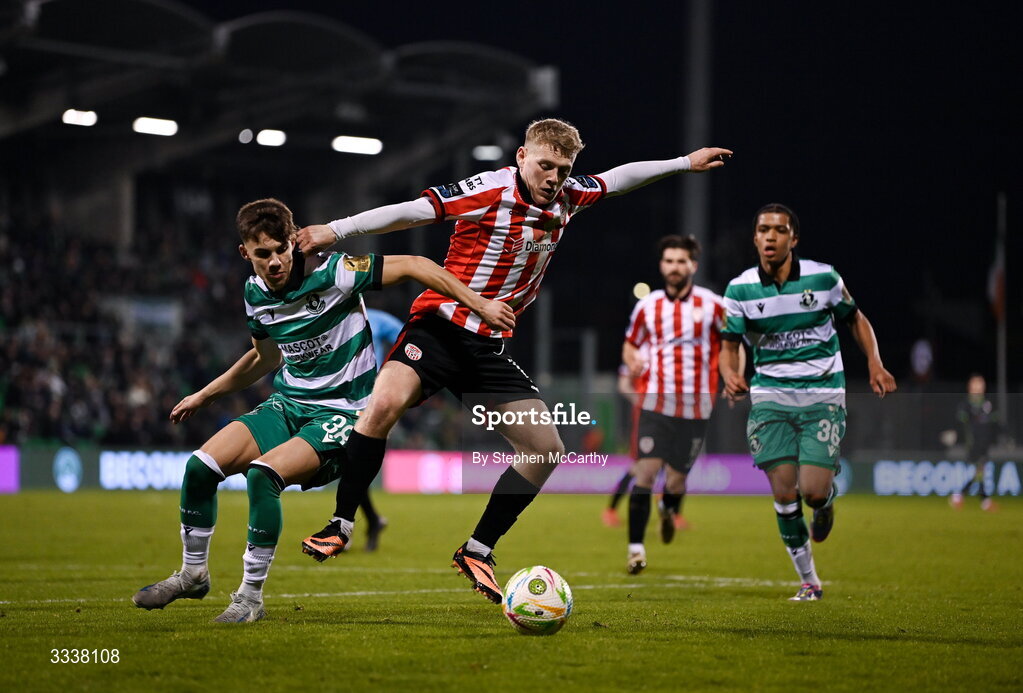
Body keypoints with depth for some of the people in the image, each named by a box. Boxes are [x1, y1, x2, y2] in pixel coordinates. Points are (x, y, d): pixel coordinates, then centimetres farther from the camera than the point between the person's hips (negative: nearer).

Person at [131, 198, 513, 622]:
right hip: (287, 405, 7)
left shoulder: (330, 274, -19)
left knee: (263, 474, -30)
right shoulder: (256, 293, 2)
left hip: (341, 412, -6)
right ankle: (193, 574, 13)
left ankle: (251, 597, -16)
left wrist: (480, 304, -19)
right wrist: (204, 396, 27)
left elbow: (413, 266, -16)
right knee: (200, 467, -10)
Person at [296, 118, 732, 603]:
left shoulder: (566, 198, 5)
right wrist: (335, 231, -23)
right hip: (439, 327, -7)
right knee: (385, 404, -31)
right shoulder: (489, 190, -14)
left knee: (546, 449, 0)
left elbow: (617, 178, 23)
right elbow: (410, 212, -18)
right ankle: (340, 526, -18)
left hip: (490, 346, 7)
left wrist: (685, 163, 31)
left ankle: (477, 551, 12)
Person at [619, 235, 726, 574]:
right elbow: (630, 343, 17)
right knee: (646, 471, -14)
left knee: (675, 481, 4)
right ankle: (636, 548, -10)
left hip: (694, 406, 0)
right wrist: (633, 360, -5)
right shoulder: (647, 306, 4)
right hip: (655, 403, 0)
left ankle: (669, 509, 42)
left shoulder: (712, 305, 0)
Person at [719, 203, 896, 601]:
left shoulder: (823, 278, -4)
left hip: (823, 396, -1)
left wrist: (875, 364, -1)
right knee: (784, 493, -9)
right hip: (771, 396, 1)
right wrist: (730, 375, -22)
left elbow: (855, 318, 11)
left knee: (813, 491, -14)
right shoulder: (740, 289, -4)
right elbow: (729, 344, 0)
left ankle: (827, 500, 26)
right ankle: (808, 581, 9)